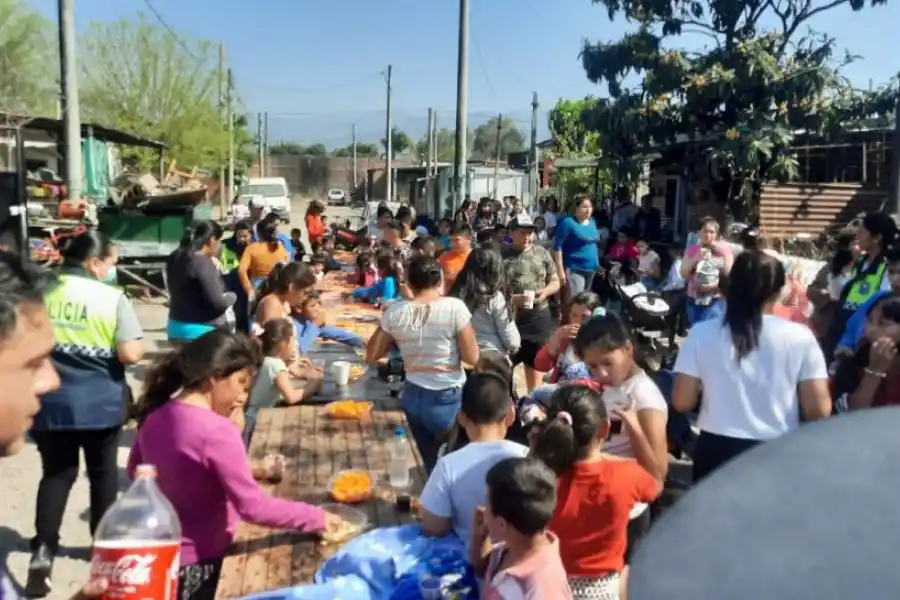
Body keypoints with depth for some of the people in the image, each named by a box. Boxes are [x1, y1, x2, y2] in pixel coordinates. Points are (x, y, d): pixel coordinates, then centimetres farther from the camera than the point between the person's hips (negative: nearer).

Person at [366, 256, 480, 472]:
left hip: (413, 396, 4)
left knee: (432, 464, 20)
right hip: (448, 398, -4)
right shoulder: (454, 307, -15)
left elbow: (372, 356, 6)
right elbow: (472, 357, -11)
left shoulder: (395, 312, -5)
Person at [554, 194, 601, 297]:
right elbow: (557, 247, -14)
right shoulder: (568, 223, -11)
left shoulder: (592, 222, 12)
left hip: (591, 269, 8)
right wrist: (560, 270, -20)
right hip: (574, 269, -8)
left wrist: (597, 264, 17)